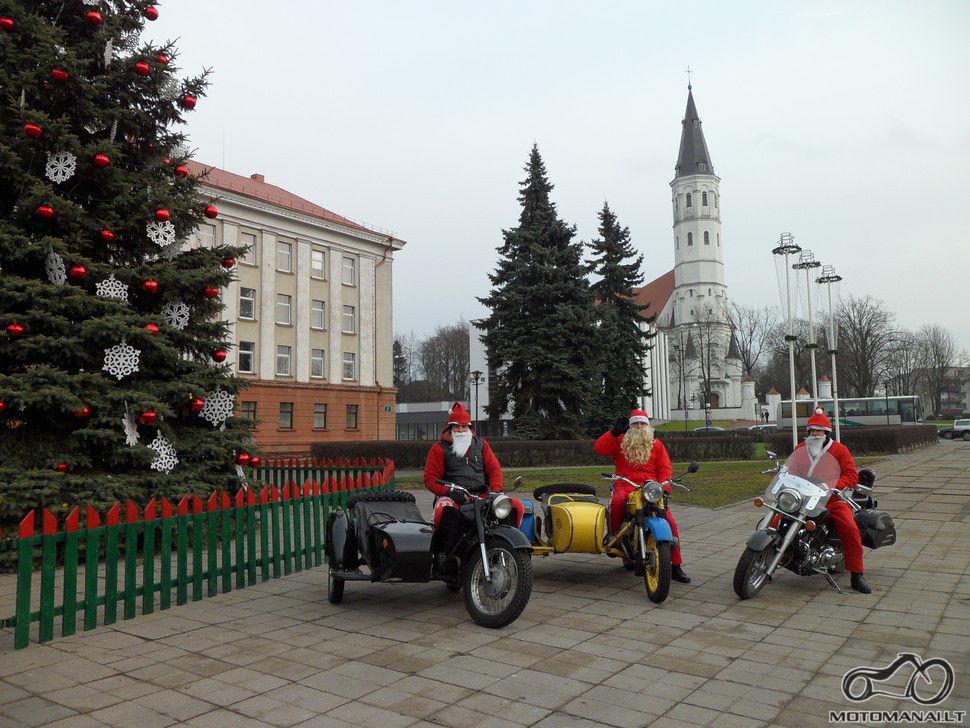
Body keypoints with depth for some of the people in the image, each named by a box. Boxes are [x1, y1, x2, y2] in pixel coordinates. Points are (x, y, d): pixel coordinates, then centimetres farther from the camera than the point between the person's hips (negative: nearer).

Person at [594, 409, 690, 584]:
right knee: (617, 502, -38)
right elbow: (599, 448, 0)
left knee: (670, 522, -16)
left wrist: (664, 488, -6)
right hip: (625, 486, -1)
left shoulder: (656, 445, 18)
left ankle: (676, 566, -5)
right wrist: (615, 431, -7)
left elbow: (665, 468, 11)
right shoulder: (620, 441, 14)